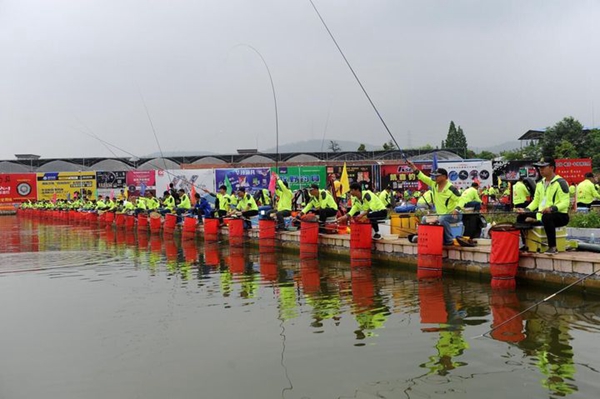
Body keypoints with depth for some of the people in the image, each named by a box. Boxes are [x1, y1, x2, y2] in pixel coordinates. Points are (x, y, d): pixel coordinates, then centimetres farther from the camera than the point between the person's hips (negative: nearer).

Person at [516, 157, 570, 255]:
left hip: (560, 215, -8)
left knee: (546, 217, -40)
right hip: (541, 214, 8)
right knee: (521, 217, 0)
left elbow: (565, 202, -19)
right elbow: (536, 201, 17)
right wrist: (526, 209, -1)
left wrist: (552, 208, -36)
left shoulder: (560, 182, -12)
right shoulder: (540, 183, 13)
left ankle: (552, 247, -30)